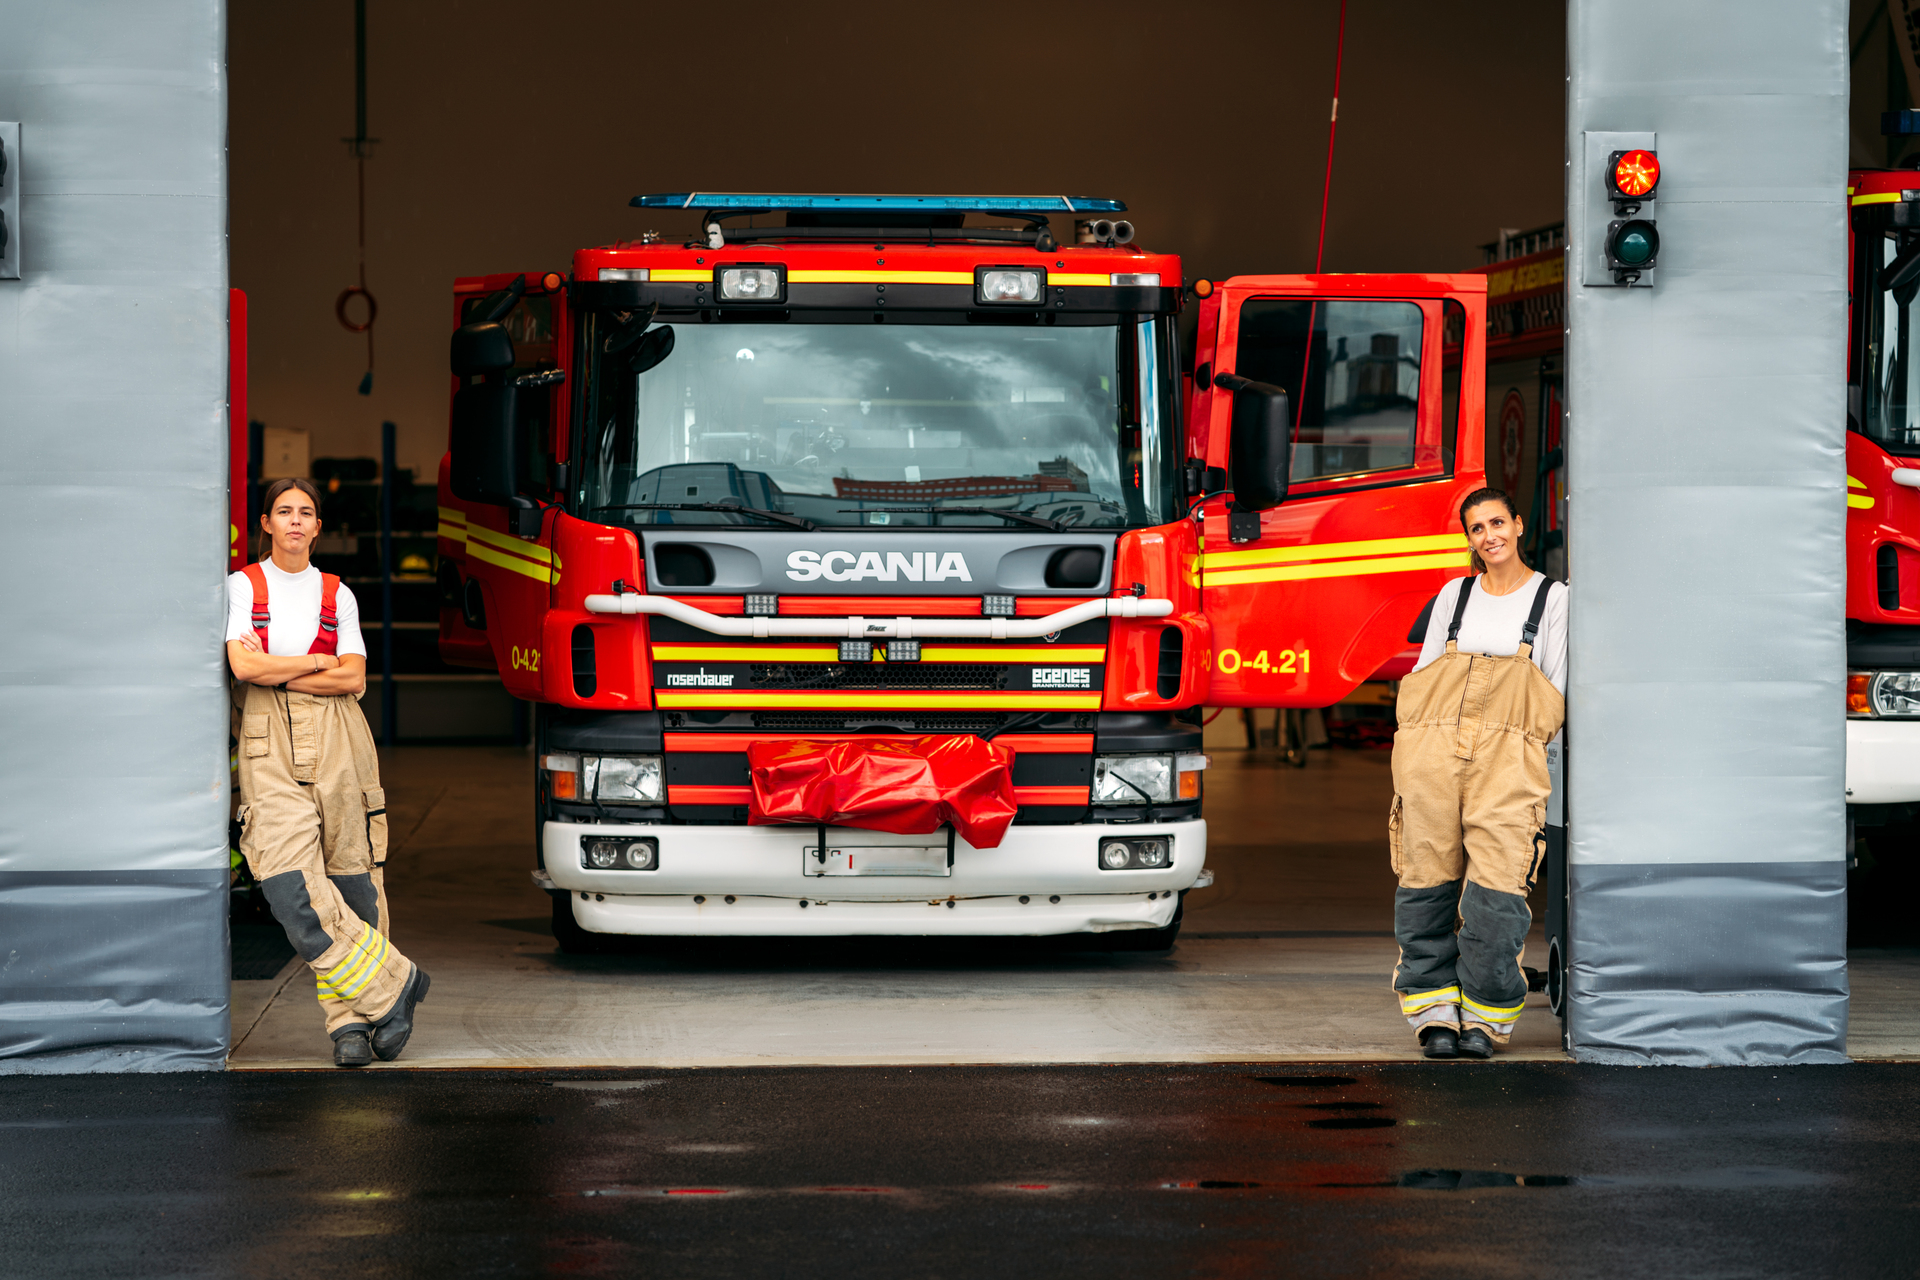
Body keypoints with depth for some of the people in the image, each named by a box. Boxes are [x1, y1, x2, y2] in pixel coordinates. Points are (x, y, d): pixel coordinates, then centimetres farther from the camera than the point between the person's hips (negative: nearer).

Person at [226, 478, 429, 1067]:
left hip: (336, 742, 2)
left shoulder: (337, 595, 12)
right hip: (269, 747, -2)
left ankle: (352, 1012, 8)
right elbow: (243, 666, -7)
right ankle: (391, 983, -6)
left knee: (352, 880, -1)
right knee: (292, 887, -15)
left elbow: (353, 679, 0)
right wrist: (315, 663, -1)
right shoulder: (243, 586, 7)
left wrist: (275, 672, -5)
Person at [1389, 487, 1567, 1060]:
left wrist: (1529, 756, 1)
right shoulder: (1454, 595, 19)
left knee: (1496, 884, -12)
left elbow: (1556, 690, 11)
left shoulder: (1552, 598, 12)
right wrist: (1412, 755, 8)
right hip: (1434, 744, 2)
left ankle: (1484, 1018, -3)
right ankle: (1435, 1013, 5)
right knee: (1428, 879, -2)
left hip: (1506, 753, -2)